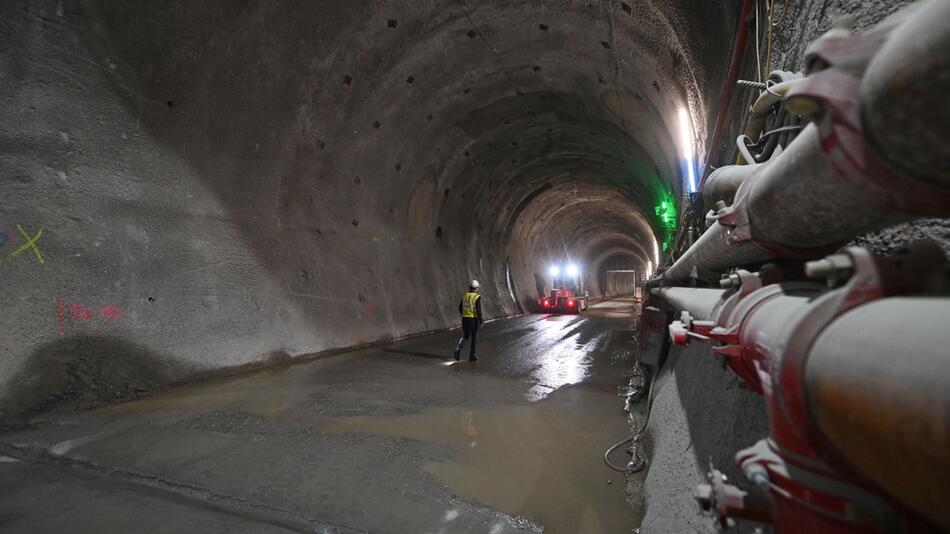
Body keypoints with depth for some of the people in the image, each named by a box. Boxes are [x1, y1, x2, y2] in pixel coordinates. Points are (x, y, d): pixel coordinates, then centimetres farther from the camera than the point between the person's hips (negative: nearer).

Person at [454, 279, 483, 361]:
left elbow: (460, 308, 12)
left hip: (464, 319, 5)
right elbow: (479, 310, -17)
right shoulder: (477, 297, -11)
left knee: (465, 337, 16)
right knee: (474, 338, 11)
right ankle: (472, 356, 14)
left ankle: (458, 349, -10)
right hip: (474, 320, -5)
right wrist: (480, 321, -7)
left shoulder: (464, 296, 7)